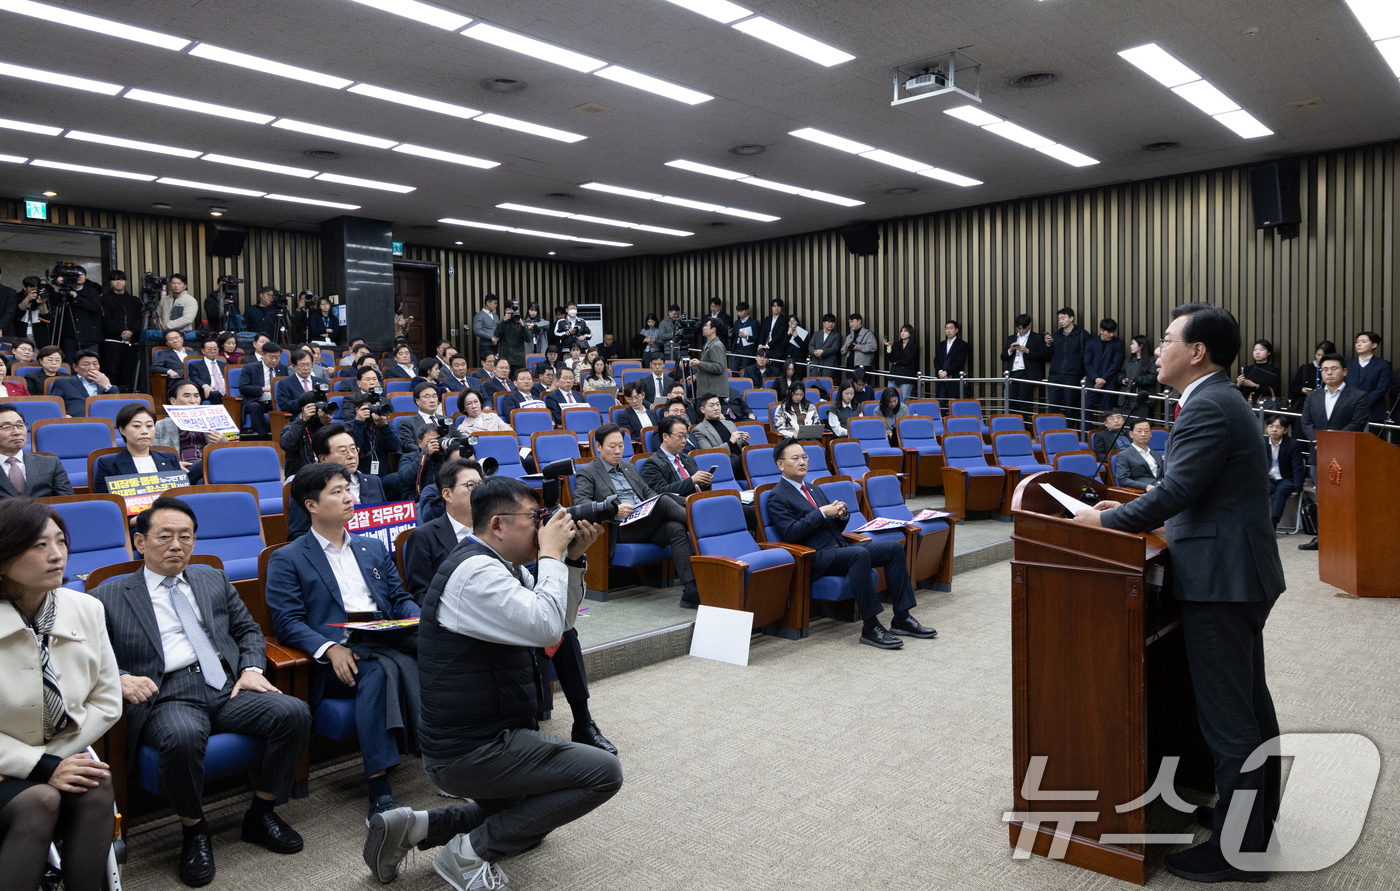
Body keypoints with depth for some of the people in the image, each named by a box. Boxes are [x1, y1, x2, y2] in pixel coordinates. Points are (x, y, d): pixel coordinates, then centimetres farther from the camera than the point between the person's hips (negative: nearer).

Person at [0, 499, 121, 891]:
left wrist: (54, 758, -10)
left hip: (63, 759, 3)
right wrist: (43, 767, -19)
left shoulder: (86, 609, -4)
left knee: (95, 789, -27)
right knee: (40, 800, -31)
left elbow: (107, 701, 1)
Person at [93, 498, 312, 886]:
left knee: (294, 712, -22)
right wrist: (120, 679, -17)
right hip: (167, 696, -3)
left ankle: (261, 813, 0)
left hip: (226, 687, 4)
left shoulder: (214, 580, 23)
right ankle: (194, 830, -9)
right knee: (182, 737, -38)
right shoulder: (109, 597, 13)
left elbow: (248, 630, 23)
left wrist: (251, 669, 3)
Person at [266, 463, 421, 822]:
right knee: (378, 671, -37)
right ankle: (379, 792, -37)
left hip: (387, 644, 4)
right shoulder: (287, 559, 10)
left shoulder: (373, 548, 26)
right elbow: (287, 622, -1)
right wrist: (330, 649, -20)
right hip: (335, 658, -4)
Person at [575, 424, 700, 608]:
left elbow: (648, 493, 27)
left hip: (648, 522, 6)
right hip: (620, 529, -6)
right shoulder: (587, 472, 8)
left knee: (676, 528, -28)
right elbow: (580, 502, -7)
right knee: (664, 501, -30)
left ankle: (691, 590, -39)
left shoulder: (630, 468, 29)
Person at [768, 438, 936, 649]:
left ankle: (901, 619, -6)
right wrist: (822, 513, -17)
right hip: (816, 558, -9)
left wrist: (842, 514, 0)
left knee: (894, 548, -7)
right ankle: (870, 627, -32)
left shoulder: (814, 490, 24)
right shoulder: (777, 497, -2)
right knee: (860, 554, -36)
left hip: (841, 547, 9)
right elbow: (791, 533, -15)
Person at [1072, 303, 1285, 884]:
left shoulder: (1208, 408, -19)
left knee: (1227, 717, -1)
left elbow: (1175, 492, -23)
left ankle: (1236, 849, 10)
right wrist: (1129, 511, 12)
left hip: (1221, 580, -11)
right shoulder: (1221, 400, 14)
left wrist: (1105, 520, -11)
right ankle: (1257, 815, 39)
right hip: (1241, 574, 11)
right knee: (1250, 703, 22)